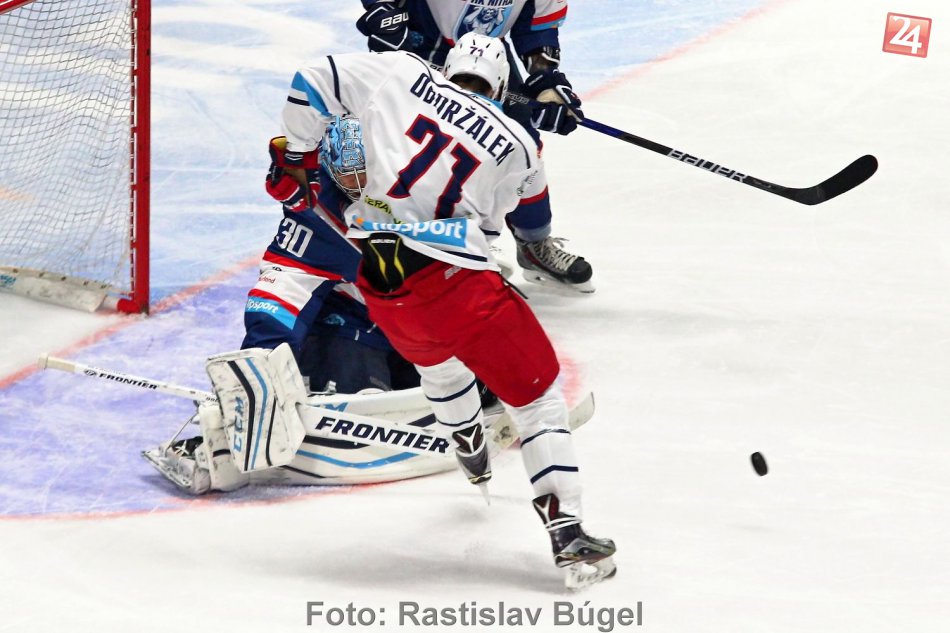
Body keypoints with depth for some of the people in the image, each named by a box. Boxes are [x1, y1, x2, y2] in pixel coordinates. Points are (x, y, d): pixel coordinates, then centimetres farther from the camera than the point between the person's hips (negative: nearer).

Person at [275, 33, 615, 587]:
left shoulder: (401, 75, 9)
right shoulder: (518, 145, 6)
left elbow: (313, 84, 9)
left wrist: (298, 156, 21)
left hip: (381, 284, 5)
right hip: (453, 281, -4)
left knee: (438, 359, 36)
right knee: (537, 393, 7)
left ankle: (473, 457, 59)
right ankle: (567, 534, -3)